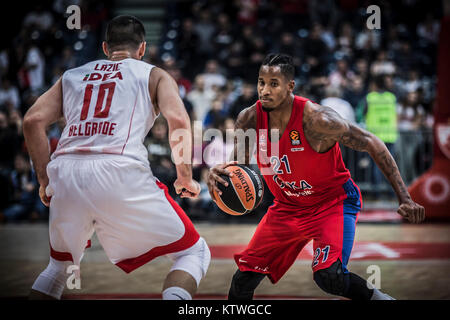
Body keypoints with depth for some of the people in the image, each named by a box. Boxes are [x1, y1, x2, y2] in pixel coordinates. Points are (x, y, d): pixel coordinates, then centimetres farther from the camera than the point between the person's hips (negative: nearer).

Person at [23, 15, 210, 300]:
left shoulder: (71, 76, 27)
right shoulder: (155, 75, 19)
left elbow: (33, 121, 13)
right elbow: (178, 121, 0)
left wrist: (45, 180, 19)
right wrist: (185, 178, 9)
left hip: (65, 173, 4)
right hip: (121, 175, -4)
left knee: (62, 264, 30)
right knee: (195, 253, 11)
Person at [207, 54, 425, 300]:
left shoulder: (316, 119, -27)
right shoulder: (250, 119, -13)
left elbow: (372, 144, -19)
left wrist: (404, 198, -21)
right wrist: (218, 172, -28)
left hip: (333, 202, -5)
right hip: (287, 206, 5)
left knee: (329, 276, -27)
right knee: (244, 277, 2)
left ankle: (376, 297, 1)